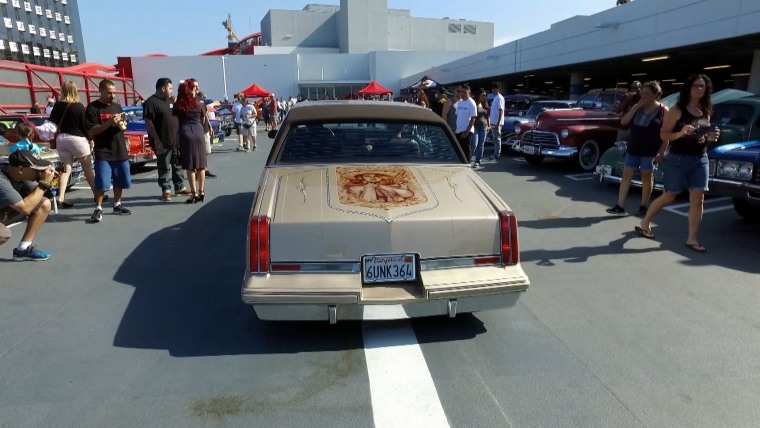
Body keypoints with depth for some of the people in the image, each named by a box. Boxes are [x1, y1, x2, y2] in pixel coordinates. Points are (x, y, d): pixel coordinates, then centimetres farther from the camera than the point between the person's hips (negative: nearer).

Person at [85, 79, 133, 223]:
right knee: (101, 182, -9)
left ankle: (117, 205, 26)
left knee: (120, 180, 11)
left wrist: (122, 125, -6)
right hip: (103, 152, -5)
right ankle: (98, 209, 1)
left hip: (120, 150, 6)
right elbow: (92, 131, -11)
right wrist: (109, 122, -22)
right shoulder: (92, 108, -5)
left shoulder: (117, 106, 12)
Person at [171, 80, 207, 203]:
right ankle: (201, 191, 13)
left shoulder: (177, 105, 3)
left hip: (185, 134, -2)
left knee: (190, 166, 0)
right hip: (198, 133, 2)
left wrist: (175, 137, 8)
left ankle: (194, 193, -1)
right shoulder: (198, 104, 7)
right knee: (200, 164, 8)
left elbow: (175, 123, -1)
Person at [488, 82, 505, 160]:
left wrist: (498, 123, -22)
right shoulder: (495, 98, 15)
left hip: (497, 123, -9)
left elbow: (501, 111, -18)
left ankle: (497, 154, -1)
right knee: (494, 138, 13)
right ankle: (496, 153, 20)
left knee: (497, 138, -5)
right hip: (493, 122, 9)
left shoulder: (499, 98, -12)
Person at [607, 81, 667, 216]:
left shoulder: (663, 110, -5)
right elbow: (623, 122, -3)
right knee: (626, 175, 0)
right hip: (633, 148, 4)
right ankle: (620, 206, 0)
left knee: (647, 176, 5)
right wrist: (637, 107, -11)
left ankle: (643, 206, 16)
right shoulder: (637, 106, 7)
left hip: (650, 151, -4)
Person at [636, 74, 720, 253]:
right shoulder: (677, 110, -7)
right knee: (669, 196, 3)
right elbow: (663, 135, -9)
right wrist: (680, 133, -26)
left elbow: (703, 135, 22)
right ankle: (644, 223, 23)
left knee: (698, 199, -1)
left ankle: (692, 239, 5)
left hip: (700, 159, 5)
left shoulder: (706, 112, 10)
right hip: (678, 159, -5)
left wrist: (711, 137, 0)